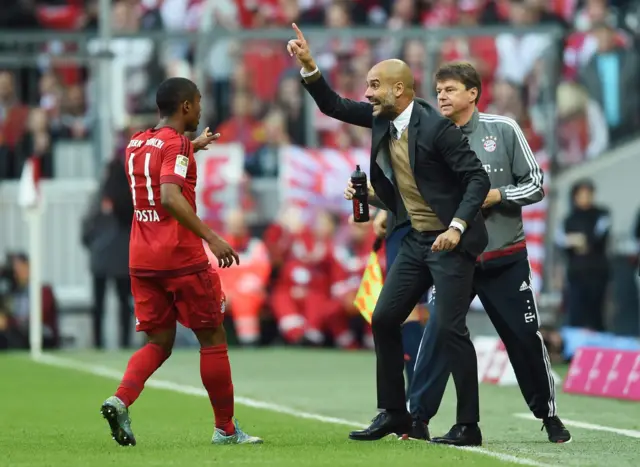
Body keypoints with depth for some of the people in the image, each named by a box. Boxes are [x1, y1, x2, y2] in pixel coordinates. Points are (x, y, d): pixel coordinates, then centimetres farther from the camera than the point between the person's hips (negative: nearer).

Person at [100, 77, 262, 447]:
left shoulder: (136, 144, 12)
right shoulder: (176, 144, -12)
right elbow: (171, 197, -27)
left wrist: (193, 147, 41)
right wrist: (211, 237, -30)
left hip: (141, 260, 7)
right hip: (182, 259, -7)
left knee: (159, 343, 11)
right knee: (213, 339, 6)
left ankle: (121, 400, -16)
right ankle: (226, 429, 11)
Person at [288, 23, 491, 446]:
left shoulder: (435, 126, -18)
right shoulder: (382, 119, 4)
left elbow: (478, 178, -18)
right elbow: (333, 106, 14)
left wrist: (457, 226, -27)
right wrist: (308, 65, 0)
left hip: (450, 241, -9)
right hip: (417, 240, 9)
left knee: (449, 328, -10)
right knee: (384, 319, 8)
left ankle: (469, 426, -4)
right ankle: (394, 413, 18)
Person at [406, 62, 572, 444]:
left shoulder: (503, 130, -3)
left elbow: (536, 185, -1)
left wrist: (496, 195, -15)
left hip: (505, 258, -1)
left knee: (526, 337, 5)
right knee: (437, 334, -11)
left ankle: (549, 415, 21)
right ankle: (417, 418, -4)